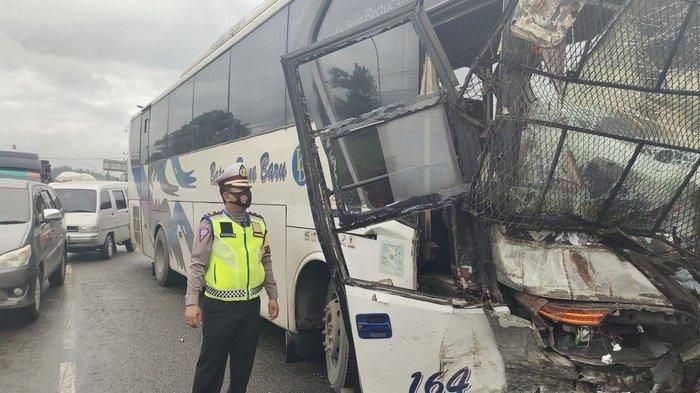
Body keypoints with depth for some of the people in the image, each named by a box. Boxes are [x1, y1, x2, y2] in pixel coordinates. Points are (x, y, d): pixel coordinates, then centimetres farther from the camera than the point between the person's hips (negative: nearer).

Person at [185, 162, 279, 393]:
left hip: (251, 306, 5)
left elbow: (266, 261, 14)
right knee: (211, 362, 7)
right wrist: (191, 303, -15)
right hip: (219, 307, -5)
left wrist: (272, 296, 13)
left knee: (244, 362, 17)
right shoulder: (211, 224, -9)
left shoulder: (258, 224, 6)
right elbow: (197, 265, -9)